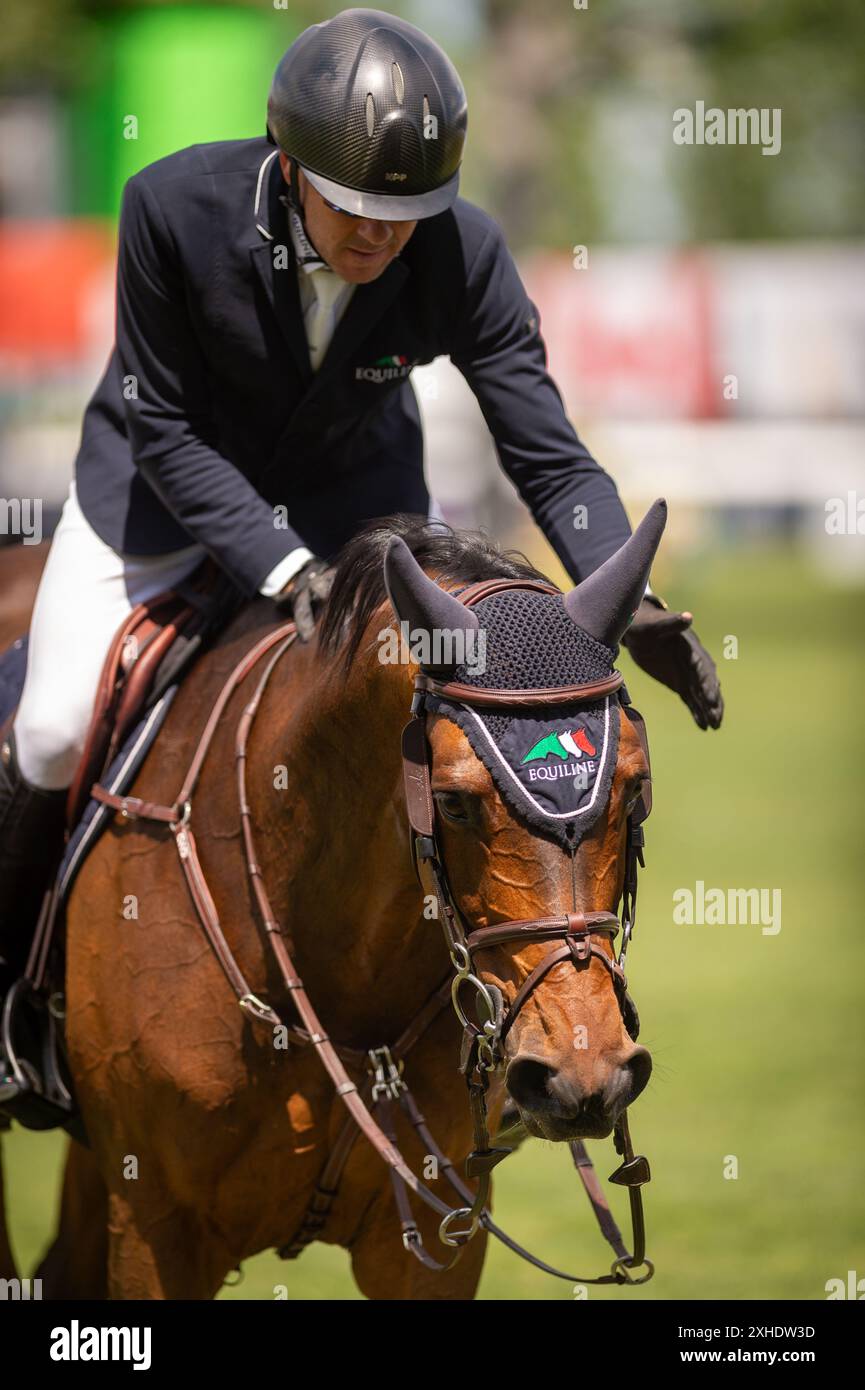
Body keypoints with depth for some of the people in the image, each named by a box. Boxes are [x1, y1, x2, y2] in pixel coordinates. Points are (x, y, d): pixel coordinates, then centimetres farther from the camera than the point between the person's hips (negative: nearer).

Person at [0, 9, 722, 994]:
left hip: (348, 479, 2)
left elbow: (549, 457, -23)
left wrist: (632, 607, -39)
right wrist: (282, 569, -36)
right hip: (172, 470, -1)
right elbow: (164, 429, -24)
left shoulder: (465, 258, -28)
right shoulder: (174, 208, -33)